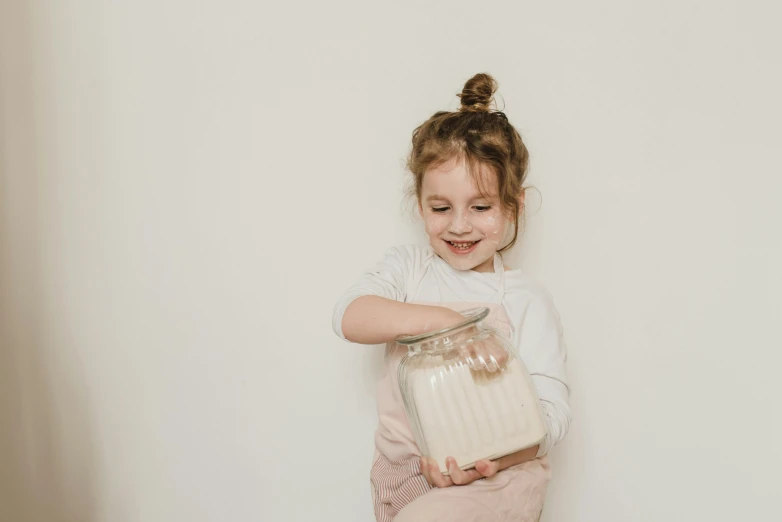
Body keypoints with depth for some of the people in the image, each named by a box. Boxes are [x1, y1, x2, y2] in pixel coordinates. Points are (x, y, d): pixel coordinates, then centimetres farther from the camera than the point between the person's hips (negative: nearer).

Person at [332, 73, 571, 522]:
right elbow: (348, 317, -12)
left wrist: (491, 458, -26)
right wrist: (434, 318, -25)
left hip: (496, 474, -4)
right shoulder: (408, 267, 5)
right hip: (402, 473, 4)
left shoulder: (527, 301, -4)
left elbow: (551, 410, -9)